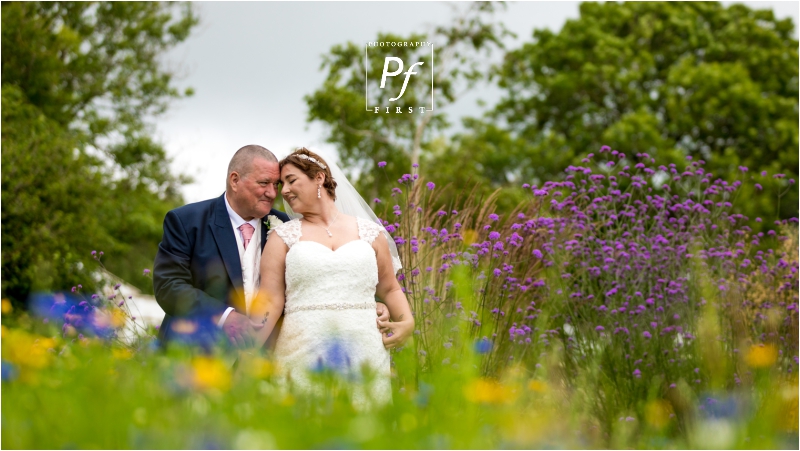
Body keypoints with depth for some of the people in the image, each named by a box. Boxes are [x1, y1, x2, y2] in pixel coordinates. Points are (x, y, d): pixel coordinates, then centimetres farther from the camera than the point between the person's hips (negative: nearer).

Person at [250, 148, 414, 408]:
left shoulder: (368, 232, 12)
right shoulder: (283, 237, 9)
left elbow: (390, 289, 18)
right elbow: (270, 301, 1)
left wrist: (407, 322, -1)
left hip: (364, 354, 1)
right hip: (304, 355, -1)